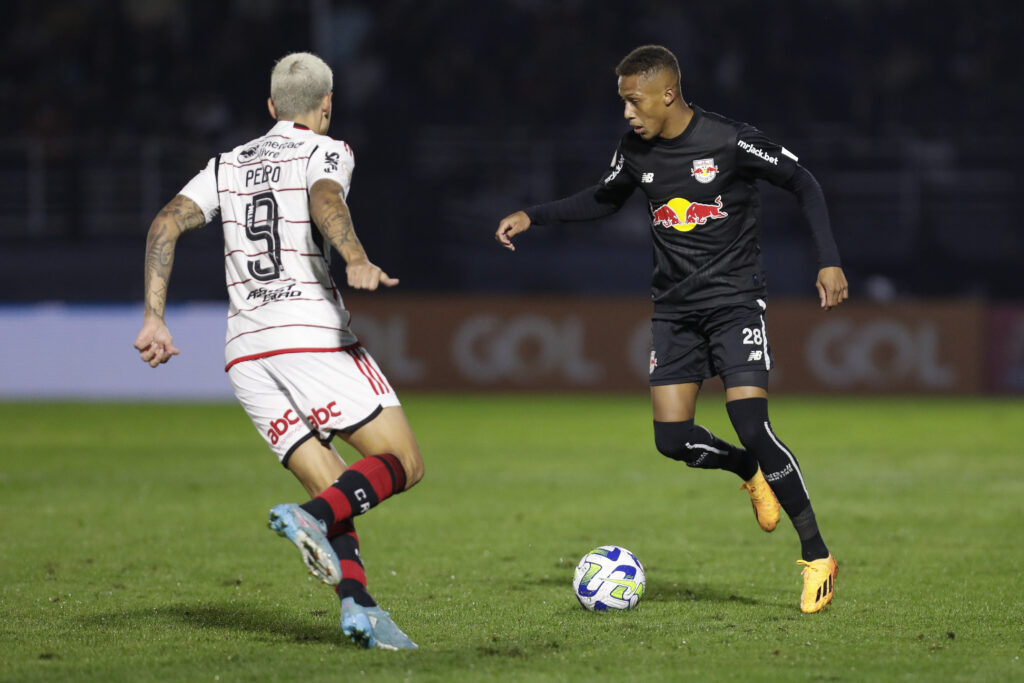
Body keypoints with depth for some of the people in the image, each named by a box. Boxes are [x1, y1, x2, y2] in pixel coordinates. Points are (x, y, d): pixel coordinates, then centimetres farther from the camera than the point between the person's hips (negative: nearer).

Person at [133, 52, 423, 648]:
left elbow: (167, 224, 7)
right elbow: (325, 200, -19)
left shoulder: (227, 166, 20)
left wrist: (155, 319, 3)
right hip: (314, 333, -6)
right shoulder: (326, 152, 5)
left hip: (245, 349, 6)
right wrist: (359, 263, -36)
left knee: (338, 494, 7)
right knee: (405, 465, -1)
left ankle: (357, 601, -17)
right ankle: (310, 516, -27)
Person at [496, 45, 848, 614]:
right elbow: (605, 199, 22)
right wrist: (533, 216, 12)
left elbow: (802, 183, -5)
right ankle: (751, 473, 28)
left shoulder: (730, 142, -15)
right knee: (672, 439, -5)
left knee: (751, 426, -19)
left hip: (735, 300, -5)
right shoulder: (637, 151, 2)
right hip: (674, 306, 5)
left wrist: (829, 262, -12)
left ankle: (817, 556, -8)